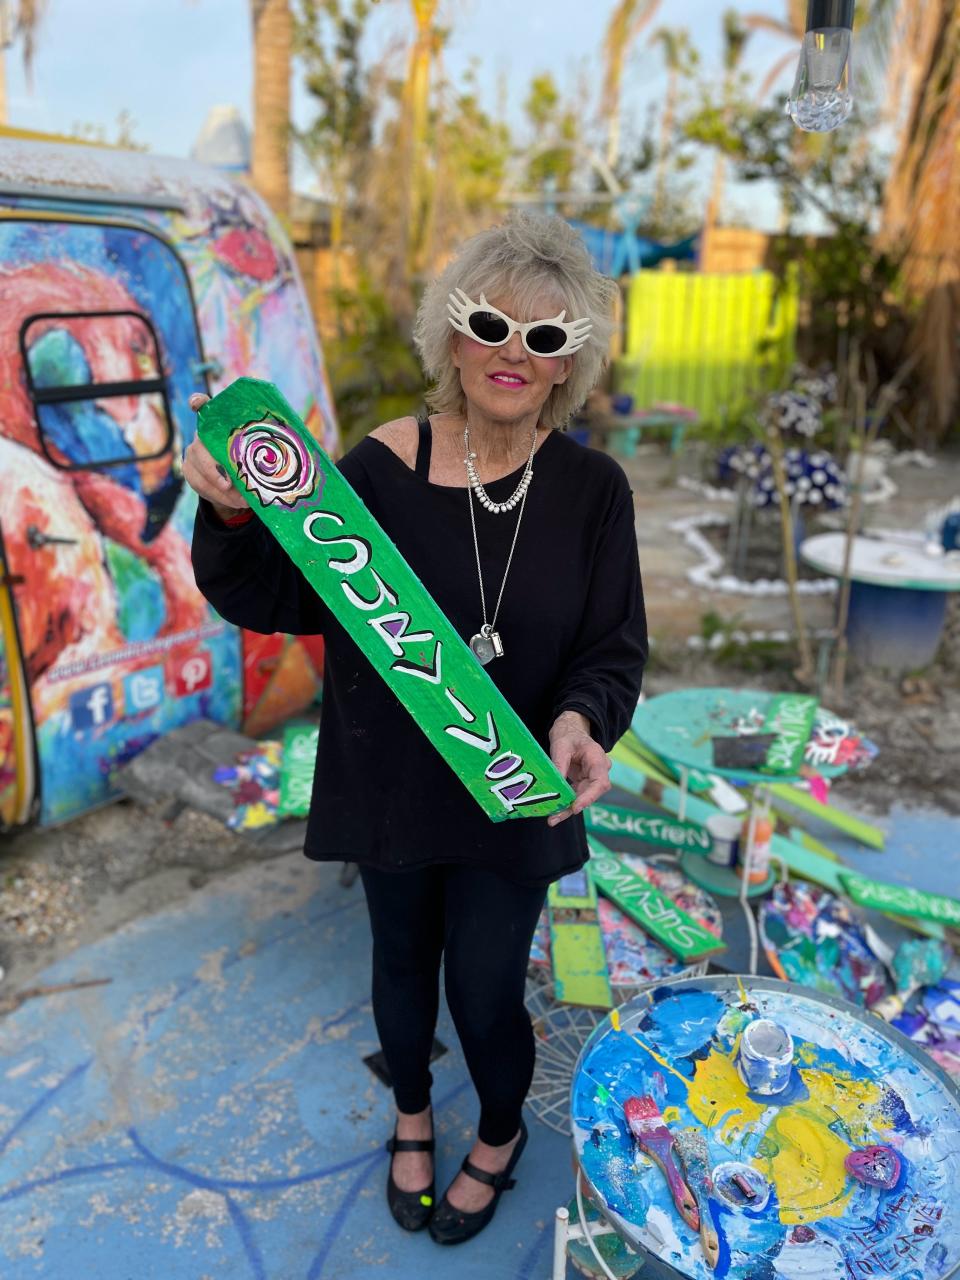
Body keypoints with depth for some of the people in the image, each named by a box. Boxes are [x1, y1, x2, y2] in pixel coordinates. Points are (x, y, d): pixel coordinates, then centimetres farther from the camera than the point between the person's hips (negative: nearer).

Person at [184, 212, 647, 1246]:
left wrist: (580, 720, -28)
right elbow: (271, 599, -9)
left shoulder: (590, 489, -10)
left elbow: (614, 650, -7)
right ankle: (412, 1118, 54)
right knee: (403, 959, 22)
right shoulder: (383, 466, -13)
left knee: (484, 985, 10)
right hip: (390, 780, 1)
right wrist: (231, 516, -29)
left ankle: (501, 1137, 47)